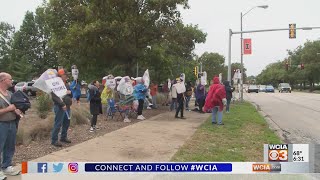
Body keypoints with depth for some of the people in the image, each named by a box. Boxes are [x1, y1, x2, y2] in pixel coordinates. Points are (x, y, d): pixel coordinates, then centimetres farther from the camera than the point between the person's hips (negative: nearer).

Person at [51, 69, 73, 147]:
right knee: (58, 124, -5)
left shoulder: (67, 84, 17)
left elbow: (71, 96, 24)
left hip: (67, 107, 8)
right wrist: (62, 104, -23)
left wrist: (70, 92, -1)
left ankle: (63, 137, 28)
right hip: (59, 107, -8)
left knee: (67, 122, 13)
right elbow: (54, 97, -18)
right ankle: (54, 140, 4)